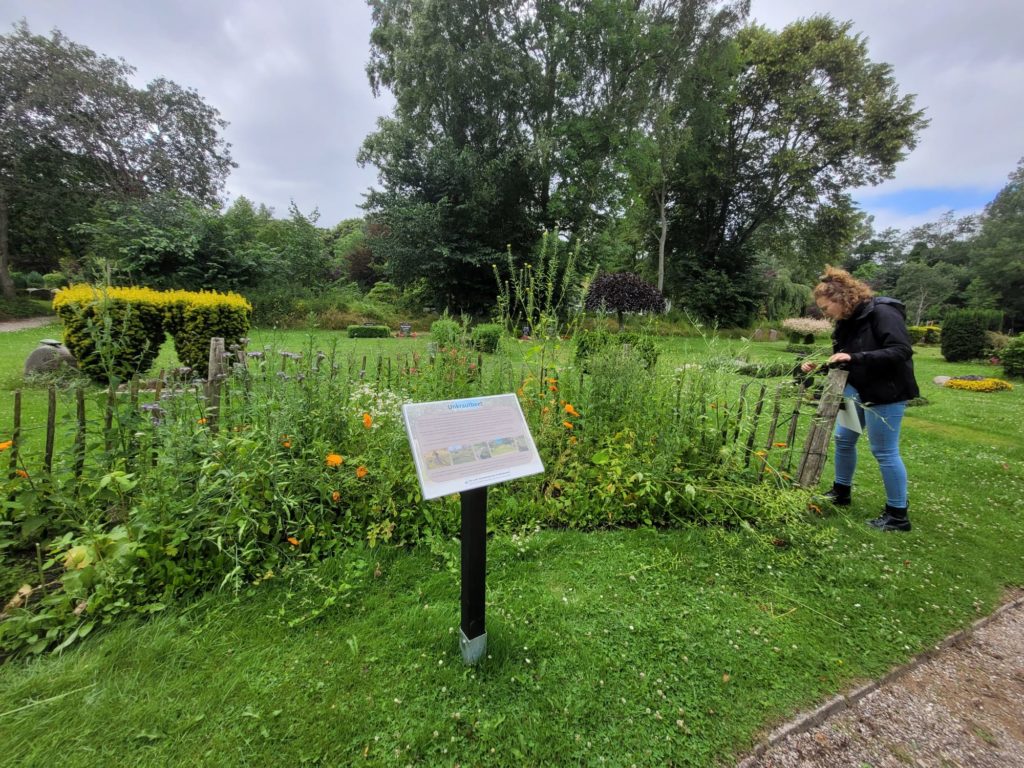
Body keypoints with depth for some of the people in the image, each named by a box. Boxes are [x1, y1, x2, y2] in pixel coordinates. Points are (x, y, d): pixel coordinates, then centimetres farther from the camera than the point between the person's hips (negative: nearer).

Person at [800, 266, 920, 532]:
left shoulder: (882, 313, -20)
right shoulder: (846, 322, 6)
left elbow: (901, 351, -27)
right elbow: (841, 361, 10)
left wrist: (854, 357, -32)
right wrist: (818, 367, -5)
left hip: (886, 393, -9)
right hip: (857, 389, 9)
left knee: (885, 451, -1)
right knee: (844, 439, 16)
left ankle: (898, 515, 14)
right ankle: (841, 491, 34)